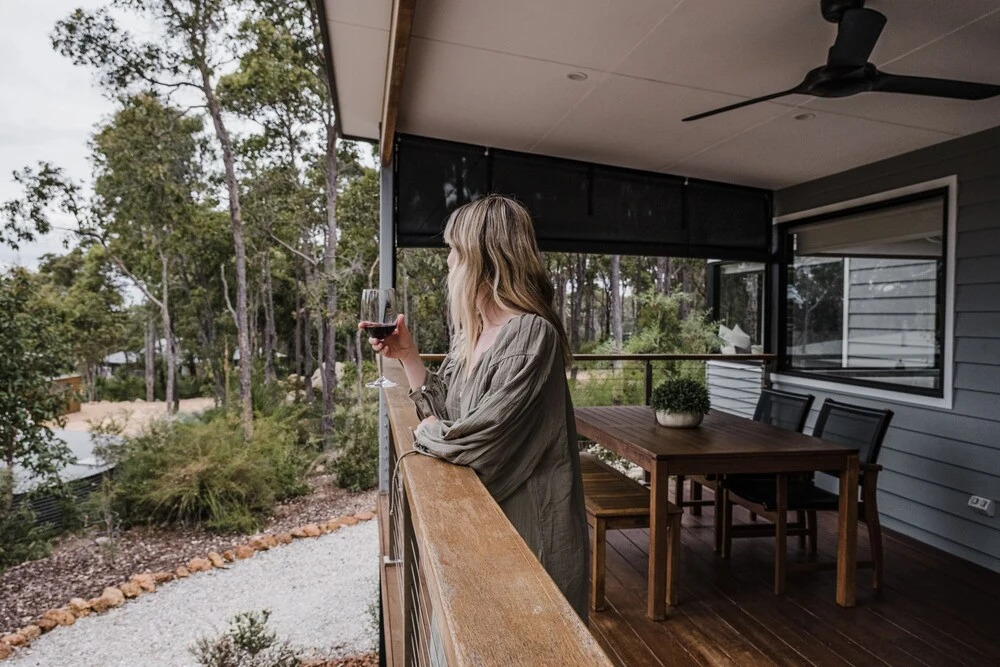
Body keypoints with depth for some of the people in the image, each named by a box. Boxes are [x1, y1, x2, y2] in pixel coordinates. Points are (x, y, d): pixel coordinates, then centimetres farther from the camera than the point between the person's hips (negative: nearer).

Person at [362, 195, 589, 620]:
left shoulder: (531, 335, -25)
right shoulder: (471, 333, 5)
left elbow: (477, 441, -27)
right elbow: (442, 409, 11)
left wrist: (426, 433, -8)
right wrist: (407, 355, 3)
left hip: (527, 524, -8)